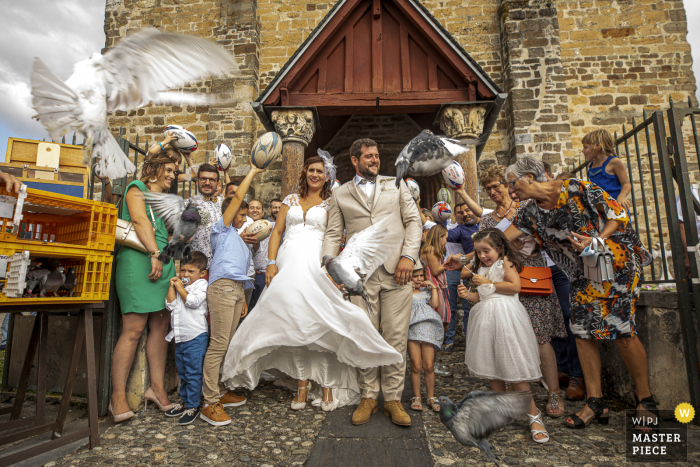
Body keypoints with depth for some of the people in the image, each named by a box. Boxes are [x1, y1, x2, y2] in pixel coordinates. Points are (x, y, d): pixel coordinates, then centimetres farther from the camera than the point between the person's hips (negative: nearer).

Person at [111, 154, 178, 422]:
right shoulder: (137, 188, 6)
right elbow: (140, 220, -10)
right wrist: (155, 254, -18)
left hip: (163, 263, 7)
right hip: (139, 260, -7)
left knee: (160, 326, 4)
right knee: (134, 329, -9)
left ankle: (157, 387, 11)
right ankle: (118, 396, -1)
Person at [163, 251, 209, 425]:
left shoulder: (201, 285, -5)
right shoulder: (179, 286, 14)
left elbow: (192, 301, -20)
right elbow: (170, 305, 2)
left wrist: (180, 287, -8)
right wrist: (172, 286, -3)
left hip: (196, 337, -7)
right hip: (179, 338, 8)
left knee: (193, 374, -2)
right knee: (182, 373, 18)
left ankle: (193, 407, 8)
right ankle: (185, 402, 32)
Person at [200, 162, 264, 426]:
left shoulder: (239, 240, 28)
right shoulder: (222, 230, 6)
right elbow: (237, 198, -3)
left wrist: (243, 300, 18)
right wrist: (252, 173, 3)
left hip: (236, 289, 8)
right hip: (222, 287, -8)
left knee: (228, 344, 9)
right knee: (218, 344, -10)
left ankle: (221, 393, 17)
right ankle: (210, 404, -5)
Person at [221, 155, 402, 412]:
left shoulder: (329, 204, 11)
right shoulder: (290, 200, 19)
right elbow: (277, 231, 13)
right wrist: (271, 262, 1)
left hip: (314, 264, -3)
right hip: (287, 264, 3)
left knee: (319, 322, -9)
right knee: (293, 323, 1)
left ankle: (326, 385, 3)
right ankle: (302, 384, 10)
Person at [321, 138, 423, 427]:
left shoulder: (396, 185, 15)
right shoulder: (340, 194, 15)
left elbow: (414, 220, 8)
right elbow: (333, 234, 11)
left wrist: (409, 255, -7)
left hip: (395, 272, 0)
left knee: (396, 338, 2)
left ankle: (393, 399, 18)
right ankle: (368, 397, 22)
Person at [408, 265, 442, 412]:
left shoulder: (426, 291, 19)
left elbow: (435, 304, 5)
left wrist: (433, 288, 8)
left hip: (428, 330, 3)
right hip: (412, 330, -3)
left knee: (429, 366, 3)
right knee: (416, 366, -1)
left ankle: (431, 397, 19)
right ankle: (416, 397, 16)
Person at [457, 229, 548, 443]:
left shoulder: (506, 262, -1)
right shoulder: (481, 268, 19)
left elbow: (515, 286, -15)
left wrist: (489, 283, -10)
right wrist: (468, 295, 0)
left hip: (505, 314, -7)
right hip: (486, 315, 7)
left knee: (514, 367, -7)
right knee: (491, 365, 11)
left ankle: (533, 414, 6)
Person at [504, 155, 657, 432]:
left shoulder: (574, 189, -15)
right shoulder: (530, 214, 1)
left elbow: (618, 212, -10)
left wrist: (596, 240, -24)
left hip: (616, 261, -6)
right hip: (584, 274, 6)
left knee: (621, 328, -8)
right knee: (581, 330, -1)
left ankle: (645, 401, 12)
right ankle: (596, 402, 11)